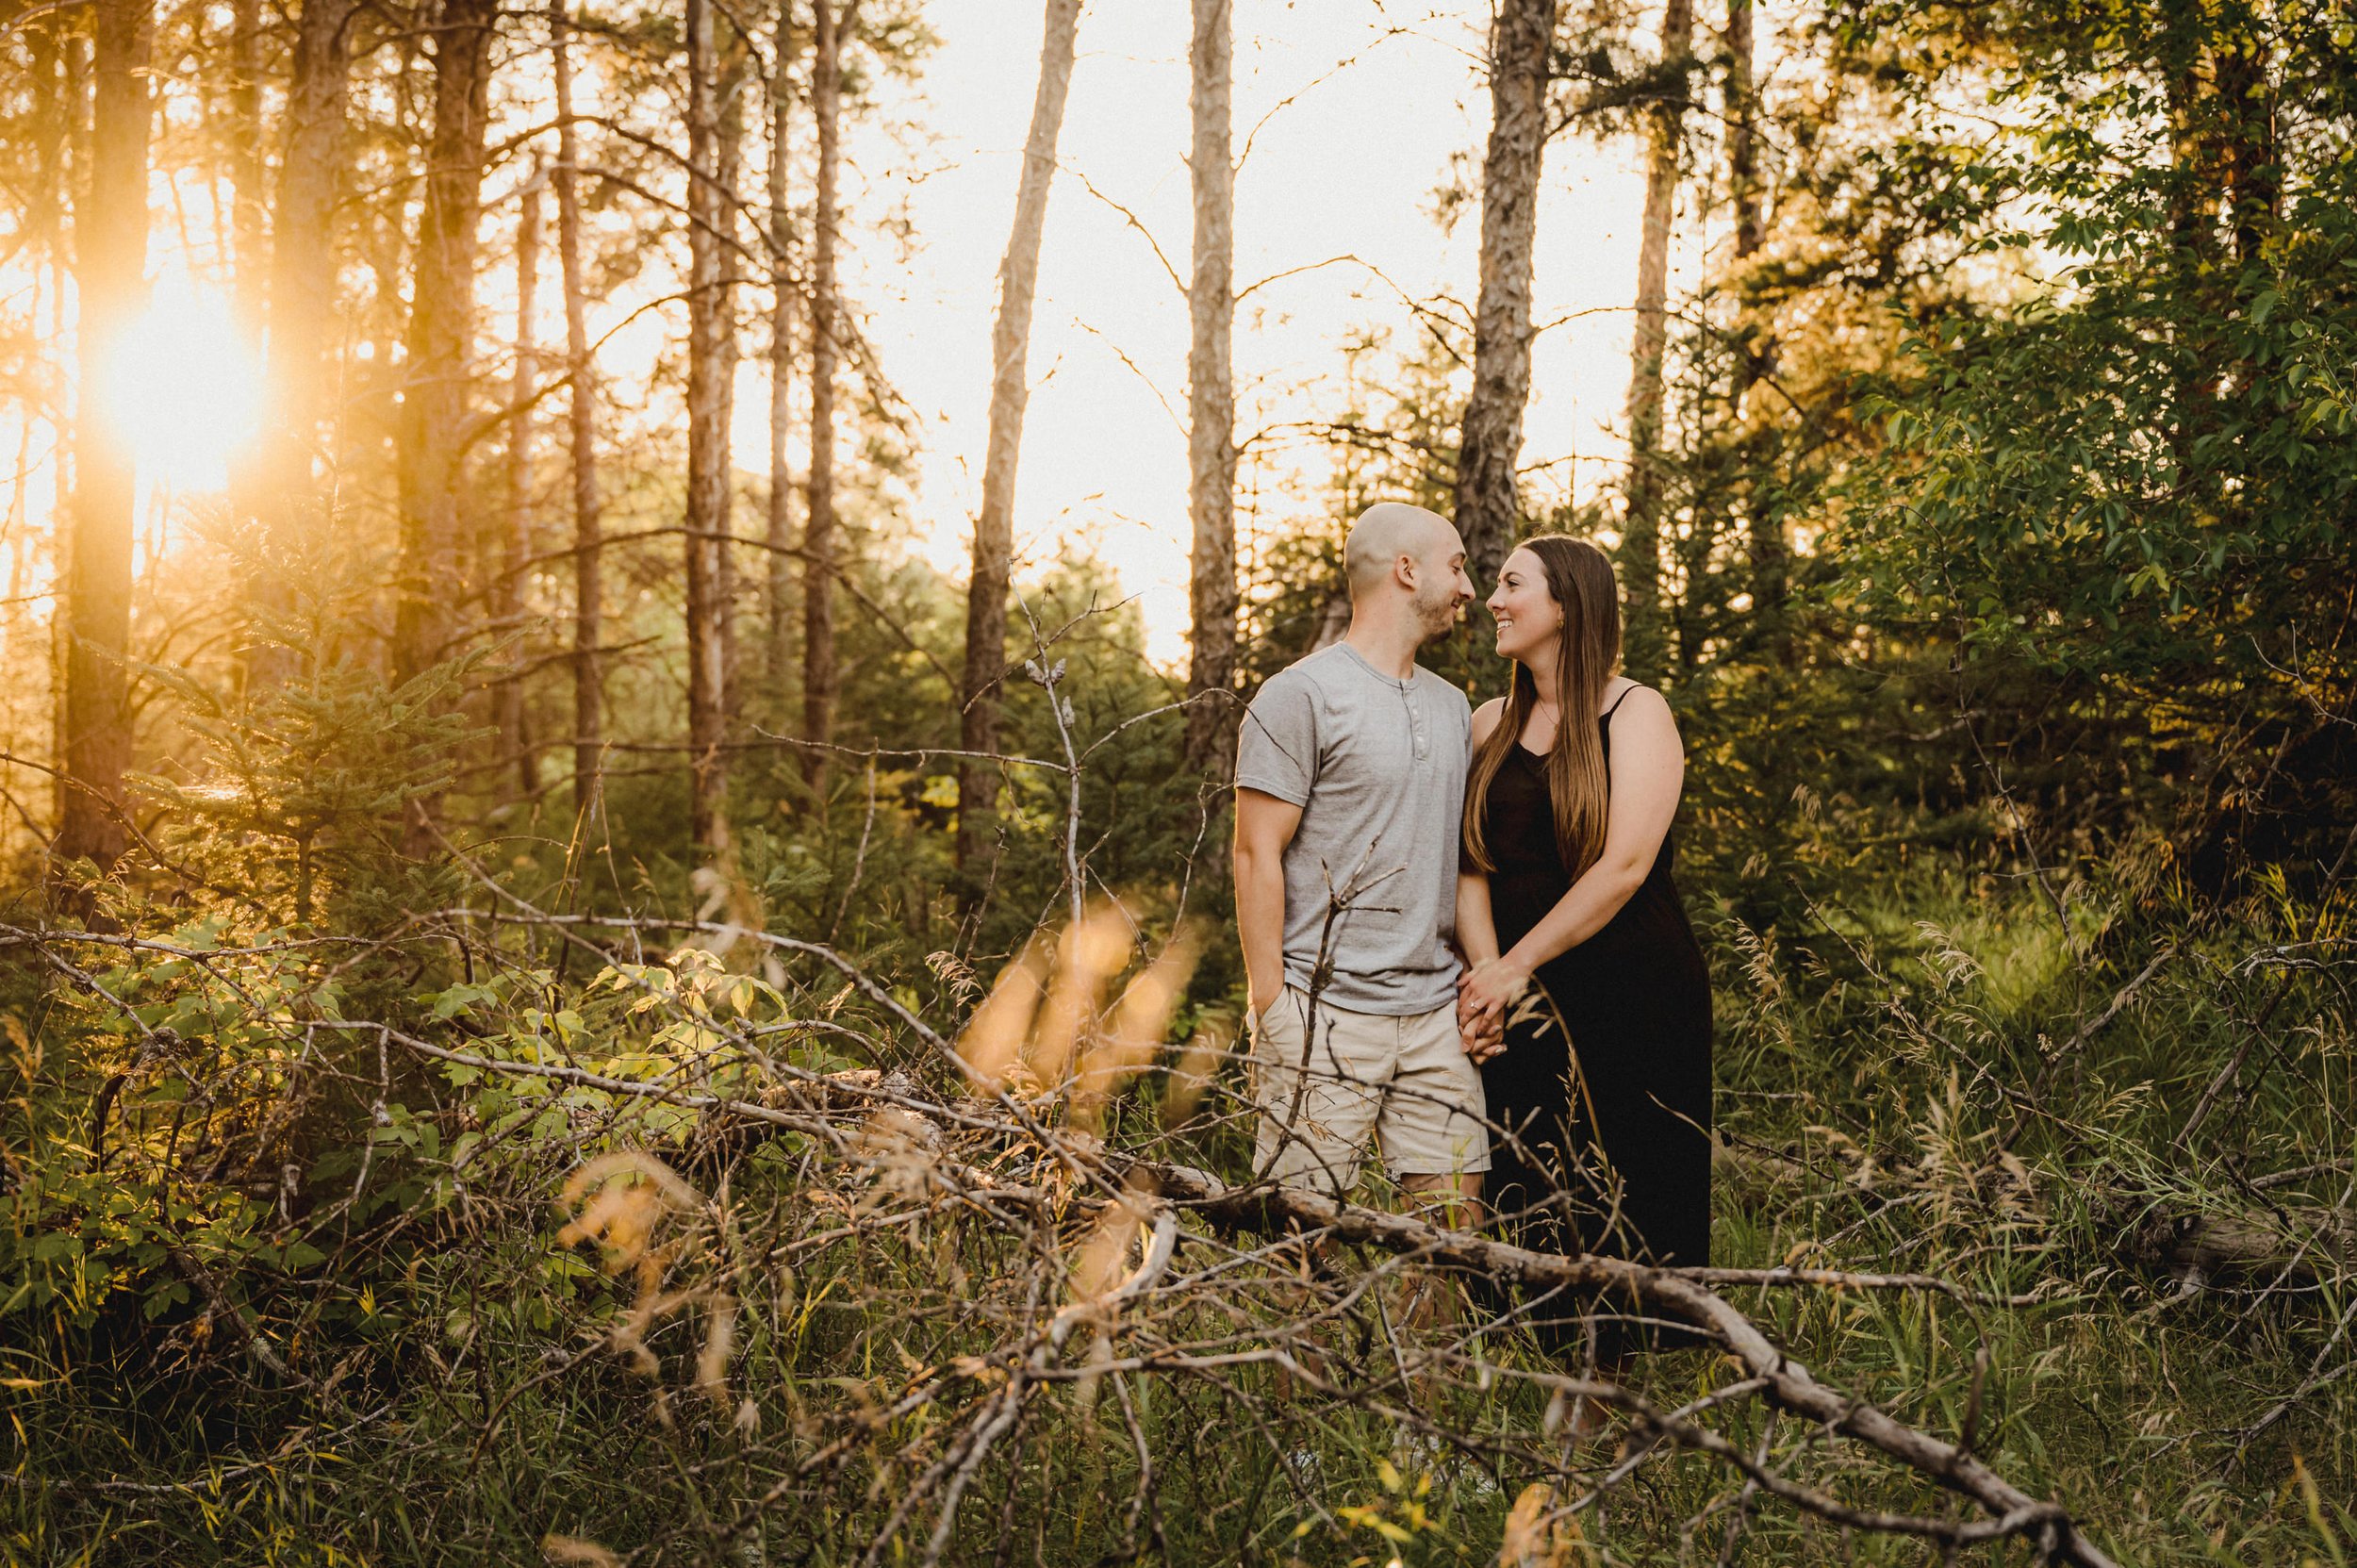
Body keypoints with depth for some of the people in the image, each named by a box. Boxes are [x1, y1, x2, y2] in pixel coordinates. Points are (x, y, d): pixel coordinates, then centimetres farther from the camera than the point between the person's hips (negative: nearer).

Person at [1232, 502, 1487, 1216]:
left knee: (1456, 1222, 4)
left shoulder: (1452, 707, 18)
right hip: (1327, 1011, -6)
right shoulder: (1302, 695, -5)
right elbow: (1257, 854, -9)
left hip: (1438, 1012, 7)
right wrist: (1271, 1006, -14)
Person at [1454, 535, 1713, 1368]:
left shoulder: (1634, 712, -3)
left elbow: (1624, 864, -13)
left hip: (1633, 997, -5)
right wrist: (1487, 973, -9)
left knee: (1631, 1210, -3)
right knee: (1524, 1209, 4)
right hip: (1522, 1008, 5)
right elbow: (1469, 865, 7)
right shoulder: (1491, 724, 13)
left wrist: (1516, 965, -13)